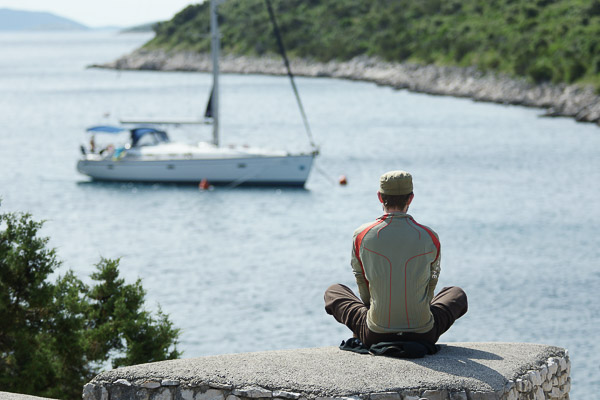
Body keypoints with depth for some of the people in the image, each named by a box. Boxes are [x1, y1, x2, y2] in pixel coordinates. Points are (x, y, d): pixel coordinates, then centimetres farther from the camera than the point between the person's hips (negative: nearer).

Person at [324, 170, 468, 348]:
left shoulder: (362, 235, -5)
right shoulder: (430, 238, -4)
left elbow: (363, 285, 9)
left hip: (376, 336, 0)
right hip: (423, 336, 0)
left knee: (332, 292, 26)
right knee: (457, 294, 30)